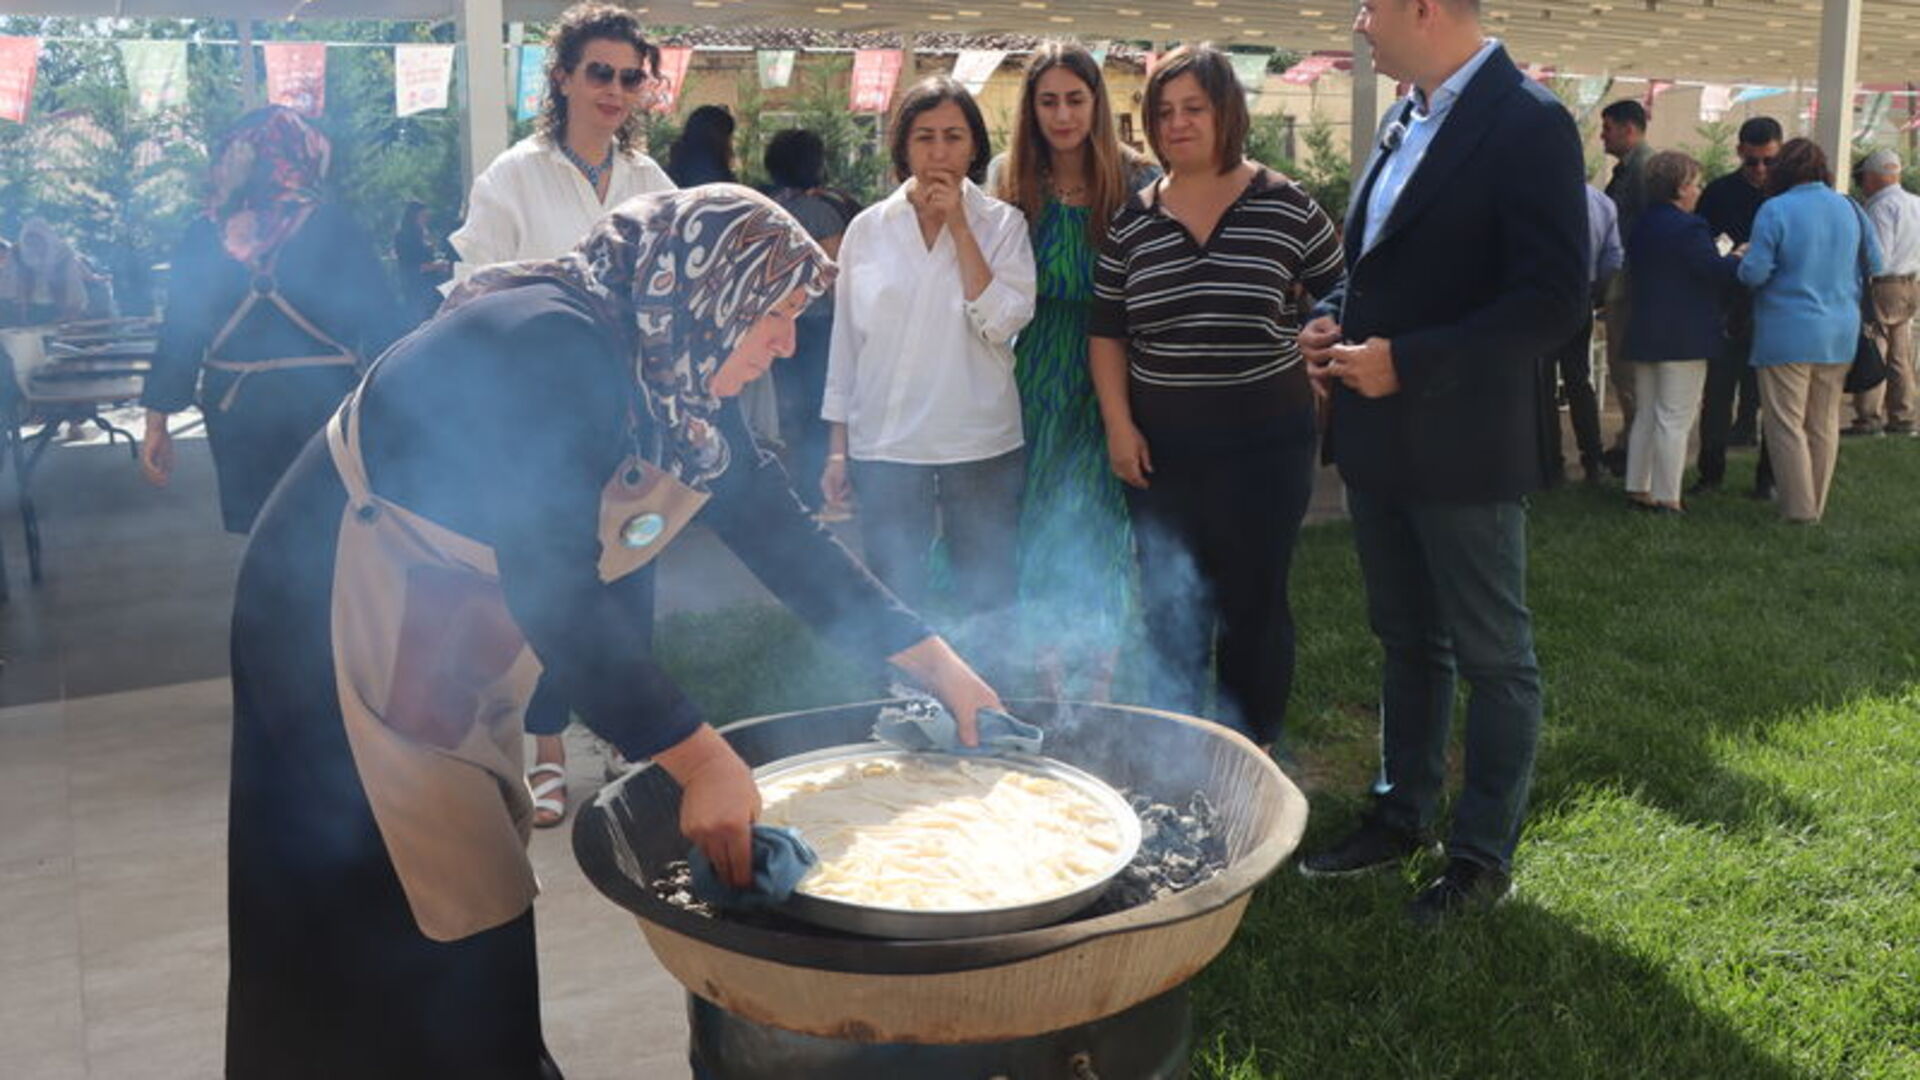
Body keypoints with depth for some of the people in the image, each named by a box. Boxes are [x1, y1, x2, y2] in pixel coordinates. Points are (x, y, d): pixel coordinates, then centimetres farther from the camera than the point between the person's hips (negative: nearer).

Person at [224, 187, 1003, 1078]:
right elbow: (555, 587, -35)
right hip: (345, 630, -9)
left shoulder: (676, 382, -1)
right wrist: (699, 759, -37)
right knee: (405, 946, -2)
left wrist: (932, 660, 3)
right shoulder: (551, 351, -28)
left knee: (481, 910, 14)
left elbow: (777, 529, 4)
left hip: (452, 651, 9)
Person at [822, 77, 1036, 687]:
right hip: (885, 445, 1)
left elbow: (1003, 323, -14)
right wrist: (837, 446, 6)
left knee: (986, 609, 8)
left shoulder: (1002, 224, 0)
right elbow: (845, 340, 8)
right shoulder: (868, 229, 4)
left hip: (981, 445, -1)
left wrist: (959, 226, -13)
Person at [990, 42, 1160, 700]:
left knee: (1098, 527, 1)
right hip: (1032, 380, 2)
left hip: (1106, 381, -2)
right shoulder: (1005, 179, 4)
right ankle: (1051, 694, 20)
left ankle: (1097, 690, 14)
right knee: (1036, 530, 6)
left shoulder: (1136, 182, -1)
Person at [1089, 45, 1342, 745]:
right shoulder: (1132, 221, 4)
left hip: (1264, 442, -3)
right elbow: (1107, 332, 8)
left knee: (1253, 602, 6)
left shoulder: (1286, 207, -4)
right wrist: (1118, 425, 0)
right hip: (1161, 445, 3)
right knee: (1168, 607, 11)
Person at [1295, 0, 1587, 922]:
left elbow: (1554, 301, -21)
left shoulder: (1529, 125, -15)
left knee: (1493, 657, 7)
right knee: (1406, 640, 20)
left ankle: (1483, 855, 20)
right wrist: (1332, 319, 2)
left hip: (1463, 448, -8)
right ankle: (1401, 815, 35)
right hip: (1378, 437, 8)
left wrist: (1408, 362, -22)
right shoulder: (1403, 121, 11)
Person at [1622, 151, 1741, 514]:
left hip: (1644, 333, 8)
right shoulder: (1688, 229, -17)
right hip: (1684, 338, -8)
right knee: (1675, 420, -3)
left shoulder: (1642, 225, 8)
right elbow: (1716, 271, -21)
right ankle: (1666, 498, -1)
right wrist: (1738, 258, 0)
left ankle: (1637, 488, 18)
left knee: (1646, 415, 15)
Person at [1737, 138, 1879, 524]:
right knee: (1824, 424, 13)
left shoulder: (1775, 210, -12)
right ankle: (1817, 505, 21)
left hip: (1788, 335, -5)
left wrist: (1740, 263, 6)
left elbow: (1755, 273, -15)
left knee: (1786, 424, 2)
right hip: (1840, 335, 5)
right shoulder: (1849, 208, 5)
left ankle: (1799, 509, 2)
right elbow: (1874, 264, 12)